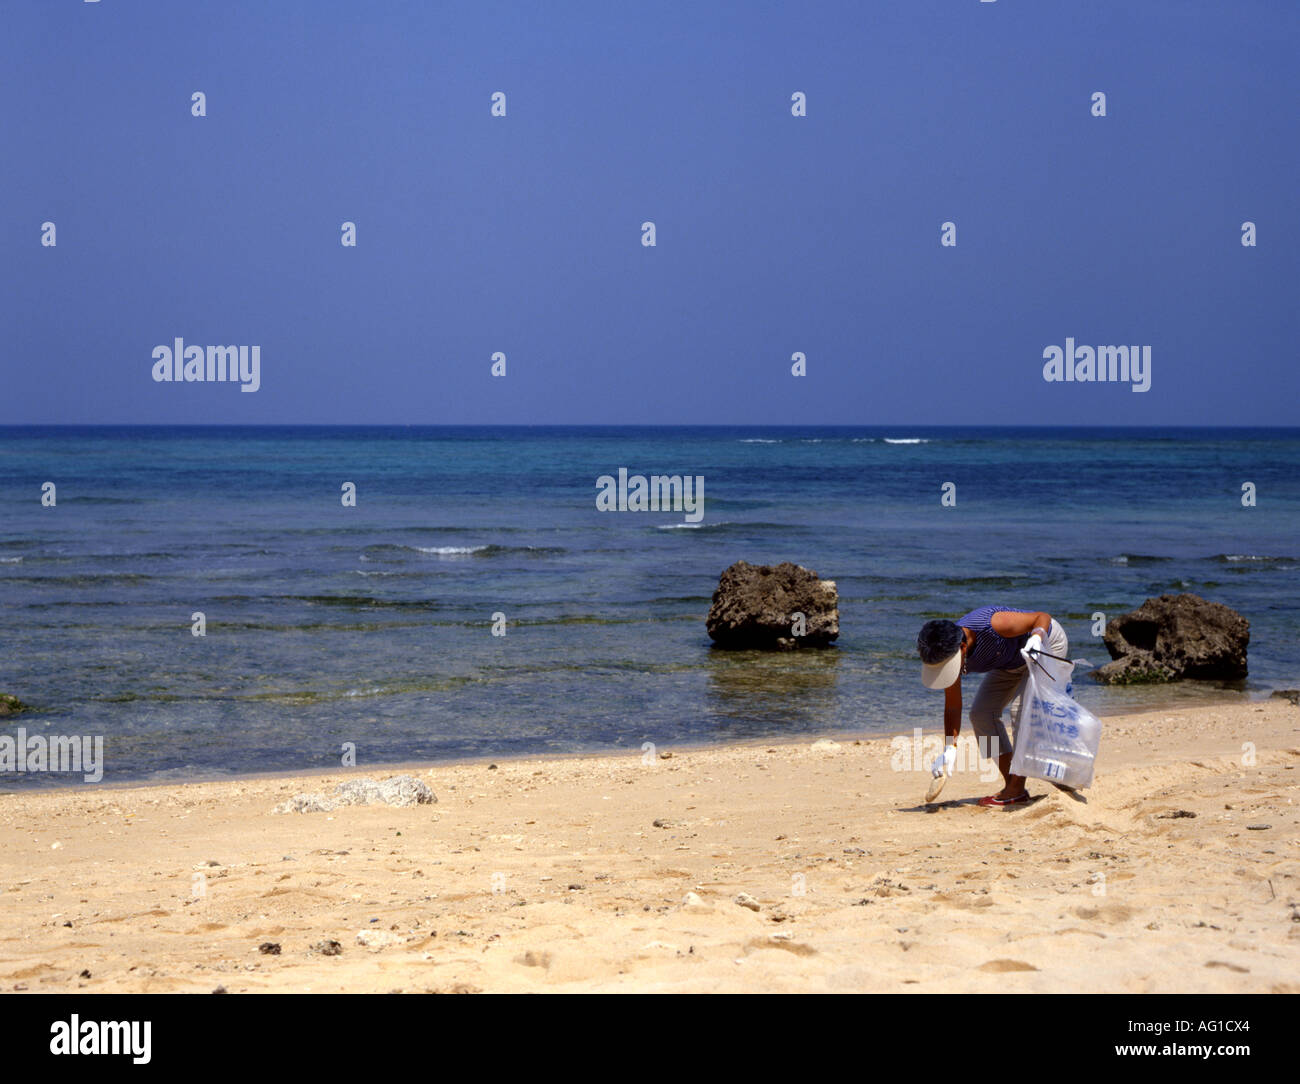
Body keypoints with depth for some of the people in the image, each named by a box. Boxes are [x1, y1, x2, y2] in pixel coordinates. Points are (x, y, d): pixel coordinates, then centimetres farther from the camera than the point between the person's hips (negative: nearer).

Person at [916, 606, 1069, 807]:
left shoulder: (992, 624, -41)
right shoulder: (947, 654, -22)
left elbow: (1043, 616, -27)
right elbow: (952, 707, -14)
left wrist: (1036, 637, -48)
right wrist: (950, 749, -23)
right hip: (1011, 662, 7)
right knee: (981, 714, -2)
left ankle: (1017, 789, -21)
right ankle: (1011, 785, 2)